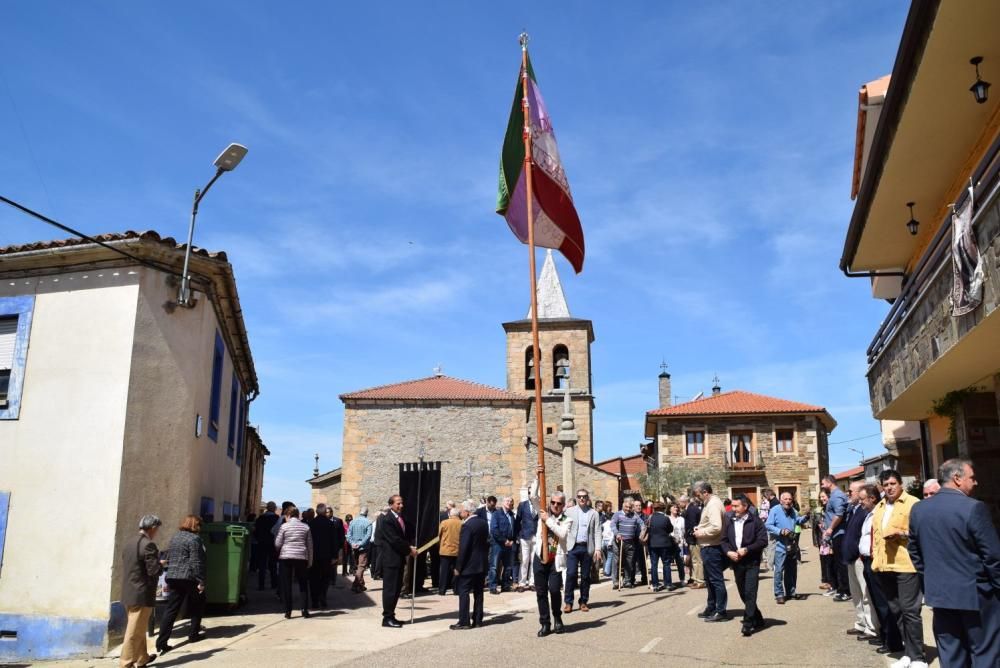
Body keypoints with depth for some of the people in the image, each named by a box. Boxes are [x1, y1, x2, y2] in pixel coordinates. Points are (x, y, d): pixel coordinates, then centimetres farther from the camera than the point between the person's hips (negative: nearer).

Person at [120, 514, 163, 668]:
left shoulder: (129, 543, 8)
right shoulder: (148, 545, -18)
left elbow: (128, 566, 14)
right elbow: (154, 571, -21)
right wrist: (161, 565, 0)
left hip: (128, 593, 9)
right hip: (142, 594, -9)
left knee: (138, 629, 20)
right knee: (135, 631, -1)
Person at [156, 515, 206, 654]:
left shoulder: (175, 537, 14)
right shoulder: (194, 539, -10)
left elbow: (168, 558, 18)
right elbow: (196, 562, -15)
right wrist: (201, 581, -12)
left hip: (173, 578, 6)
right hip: (189, 578, -6)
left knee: (171, 610, 4)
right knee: (196, 606, 15)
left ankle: (161, 642, -3)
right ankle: (193, 634, 23)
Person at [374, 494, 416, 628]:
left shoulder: (400, 517, 11)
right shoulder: (387, 519, -17)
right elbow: (394, 540, -21)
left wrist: (409, 547, 1)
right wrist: (409, 549, -13)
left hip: (399, 558, 9)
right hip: (390, 559, -9)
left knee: (397, 588, 13)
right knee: (390, 588, -3)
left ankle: (390, 616, 21)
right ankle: (387, 618, 4)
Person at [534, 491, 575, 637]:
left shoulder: (567, 520, 1)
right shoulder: (543, 514, 8)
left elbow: (562, 534, -17)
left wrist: (548, 520, -16)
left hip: (556, 560, -2)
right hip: (540, 558, 2)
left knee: (554, 590, -9)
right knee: (541, 592, 5)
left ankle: (557, 618, 18)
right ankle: (545, 623, 15)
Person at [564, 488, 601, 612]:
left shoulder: (594, 513, 8)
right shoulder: (569, 511, 7)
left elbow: (597, 532, 3)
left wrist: (597, 549, -6)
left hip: (587, 548, 1)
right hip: (573, 547, -1)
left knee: (585, 576, 5)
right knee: (571, 574, -8)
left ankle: (583, 602, 17)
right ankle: (568, 602, 1)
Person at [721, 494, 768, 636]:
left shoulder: (755, 520, -7)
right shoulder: (729, 521, 6)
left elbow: (763, 540, -10)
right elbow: (724, 540, 10)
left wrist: (747, 549, -17)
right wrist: (728, 552, -8)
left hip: (752, 562, -5)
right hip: (736, 563, 5)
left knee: (750, 593, -11)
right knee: (743, 594, 12)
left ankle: (748, 624, -9)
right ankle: (757, 620, 27)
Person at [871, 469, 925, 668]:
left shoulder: (913, 503, -4)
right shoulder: (879, 508, 18)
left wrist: (902, 534, -22)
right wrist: (875, 556, 16)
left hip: (905, 564, -7)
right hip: (884, 565, 7)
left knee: (909, 610, -6)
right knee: (896, 611, 12)